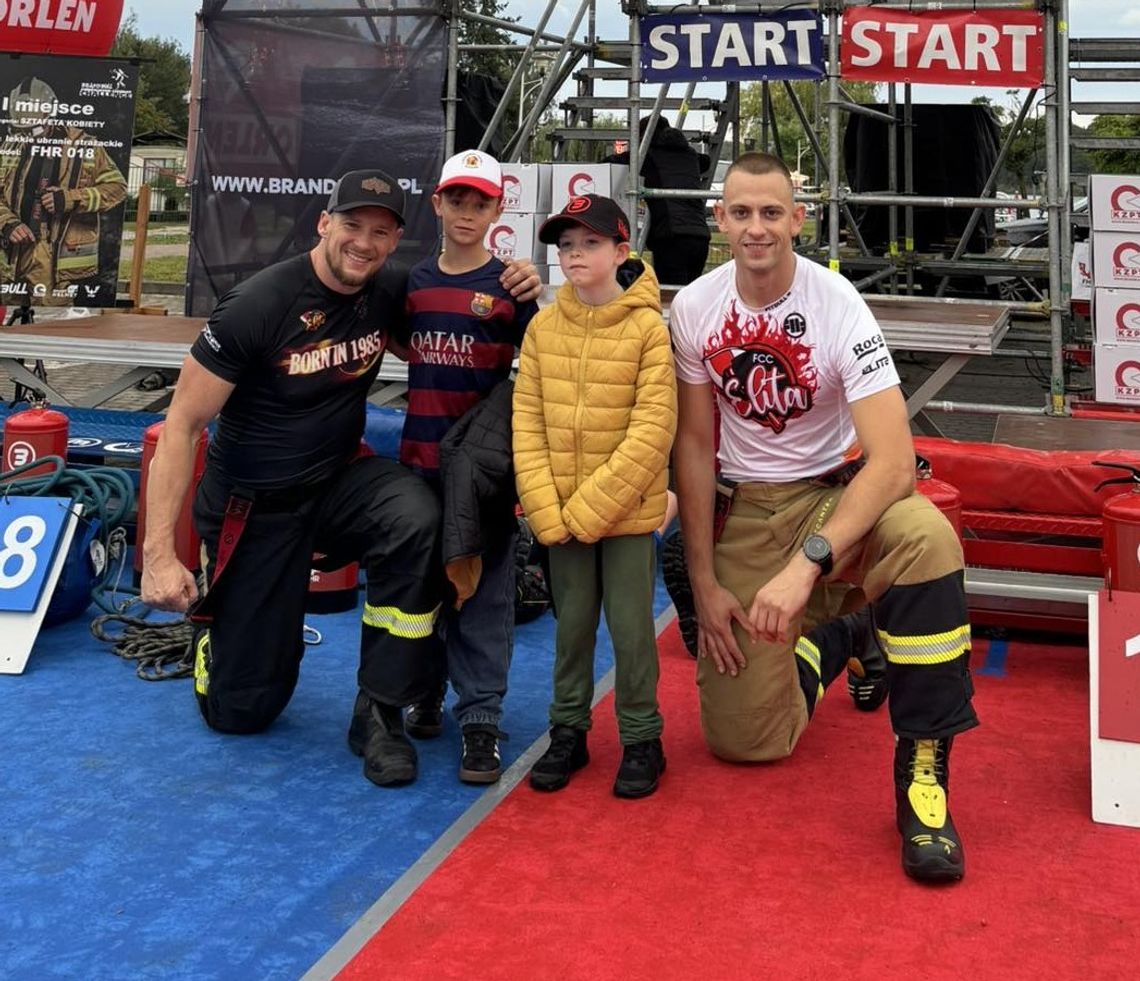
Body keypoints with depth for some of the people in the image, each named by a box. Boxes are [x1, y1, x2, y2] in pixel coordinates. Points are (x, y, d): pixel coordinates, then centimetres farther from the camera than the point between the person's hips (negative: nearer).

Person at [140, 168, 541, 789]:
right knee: (241, 709, 3)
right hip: (251, 507, -3)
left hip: (338, 481, 3)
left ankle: (379, 713, -18)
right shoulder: (258, 307, -21)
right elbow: (182, 426, -19)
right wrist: (159, 555, -26)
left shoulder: (390, 295, -7)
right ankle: (214, 620, 39)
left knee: (415, 518, -34)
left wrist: (514, 291, -12)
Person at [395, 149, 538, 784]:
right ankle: (426, 691, 28)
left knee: (482, 589, -2)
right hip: (420, 456, 5)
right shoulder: (415, 282, 10)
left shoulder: (510, 287, -2)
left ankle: (481, 719, 3)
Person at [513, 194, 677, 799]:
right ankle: (568, 730, 28)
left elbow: (652, 431, -14)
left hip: (627, 510, -3)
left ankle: (641, 739, 20)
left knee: (631, 626, 4)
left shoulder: (648, 328, -9)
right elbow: (527, 421, 0)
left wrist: (590, 509, -17)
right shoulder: (543, 327, 2)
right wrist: (547, 510, -10)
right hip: (559, 514, 3)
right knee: (571, 624, 14)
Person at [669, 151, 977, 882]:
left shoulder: (837, 306, -19)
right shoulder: (694, 308, -8)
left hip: (838, 489, -2)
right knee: (743, 739, -2)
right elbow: (696, 444, 1)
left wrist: (805, 565, -38)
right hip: (745, 506, 3)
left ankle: (923, 766, -22)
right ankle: (840, 637, 30)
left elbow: (893, 460, -27)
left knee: (926, 538, -39)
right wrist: (705, 581, -2)